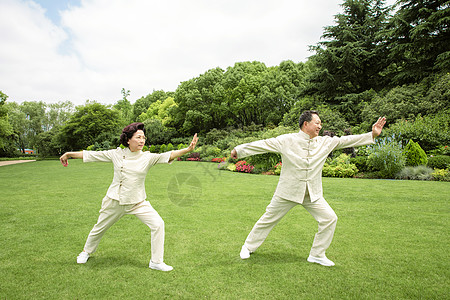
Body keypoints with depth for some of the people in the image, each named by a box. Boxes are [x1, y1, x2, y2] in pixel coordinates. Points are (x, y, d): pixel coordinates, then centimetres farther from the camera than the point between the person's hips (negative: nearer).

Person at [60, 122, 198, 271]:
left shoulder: (148, 157, -10)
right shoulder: (116, 154, -7)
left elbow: (168, 155, -25)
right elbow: (92, 154, 3)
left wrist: (188, 149, -40)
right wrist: (69, 154, 9)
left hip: (138, 202, 0)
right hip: (115, 201, 0)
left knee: (158, 224, -13)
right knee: (100, 228, 17)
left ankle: (156, 262, 4)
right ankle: (86, 251, 50)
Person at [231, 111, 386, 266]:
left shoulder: (325, 142, 3)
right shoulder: (287, 140, -9)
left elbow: (345, 141, 5)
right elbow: (264, 144, -7)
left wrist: (372, 135, 1)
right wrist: (239, 150, -5)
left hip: (313, 194, 4)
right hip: (287, 192, -4)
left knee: (330, 218, -3)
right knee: (268, 219, 6)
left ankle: (317, 255, 16)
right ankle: (248, 247, 28)